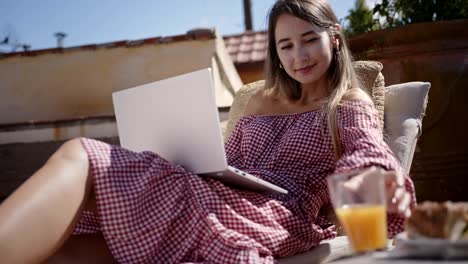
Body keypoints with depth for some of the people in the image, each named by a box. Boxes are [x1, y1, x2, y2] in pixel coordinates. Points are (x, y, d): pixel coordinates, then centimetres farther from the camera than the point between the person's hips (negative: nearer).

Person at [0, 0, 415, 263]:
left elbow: (371, 158, -8)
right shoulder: (262, 101, 28)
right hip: (216, 201, 6)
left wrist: (391, 186, -34)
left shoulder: (351, 106, 12)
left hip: (267, 220, -6)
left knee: (80, 158, -19)